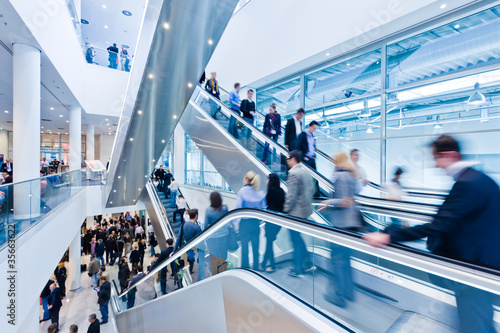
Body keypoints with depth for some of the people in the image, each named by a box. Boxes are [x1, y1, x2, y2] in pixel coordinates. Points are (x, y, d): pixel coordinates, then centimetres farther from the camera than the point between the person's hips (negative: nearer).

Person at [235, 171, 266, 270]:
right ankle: (255, 268, 26)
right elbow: (264, 209, 0)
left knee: (244, 248, 9)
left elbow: (238, 209, -12)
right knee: (255, 248, 14)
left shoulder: (242, 191, -11)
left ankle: (245, 268, 18)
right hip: (256, 223, 3)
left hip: (244, 223, -3)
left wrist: (236, 225, -6)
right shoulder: (260, 193, -2)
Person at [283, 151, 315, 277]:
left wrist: (286, 210, -13)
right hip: (306, 209, 9)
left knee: (296, 239, 5)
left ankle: (298, 270, 19)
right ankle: (308, 264, 31)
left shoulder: (293, 173, -19)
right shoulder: (306, 172, 9)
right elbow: (312, 189, 15)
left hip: (296, 211, -9)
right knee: (298, 237, 22)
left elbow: (291, 195, -21)